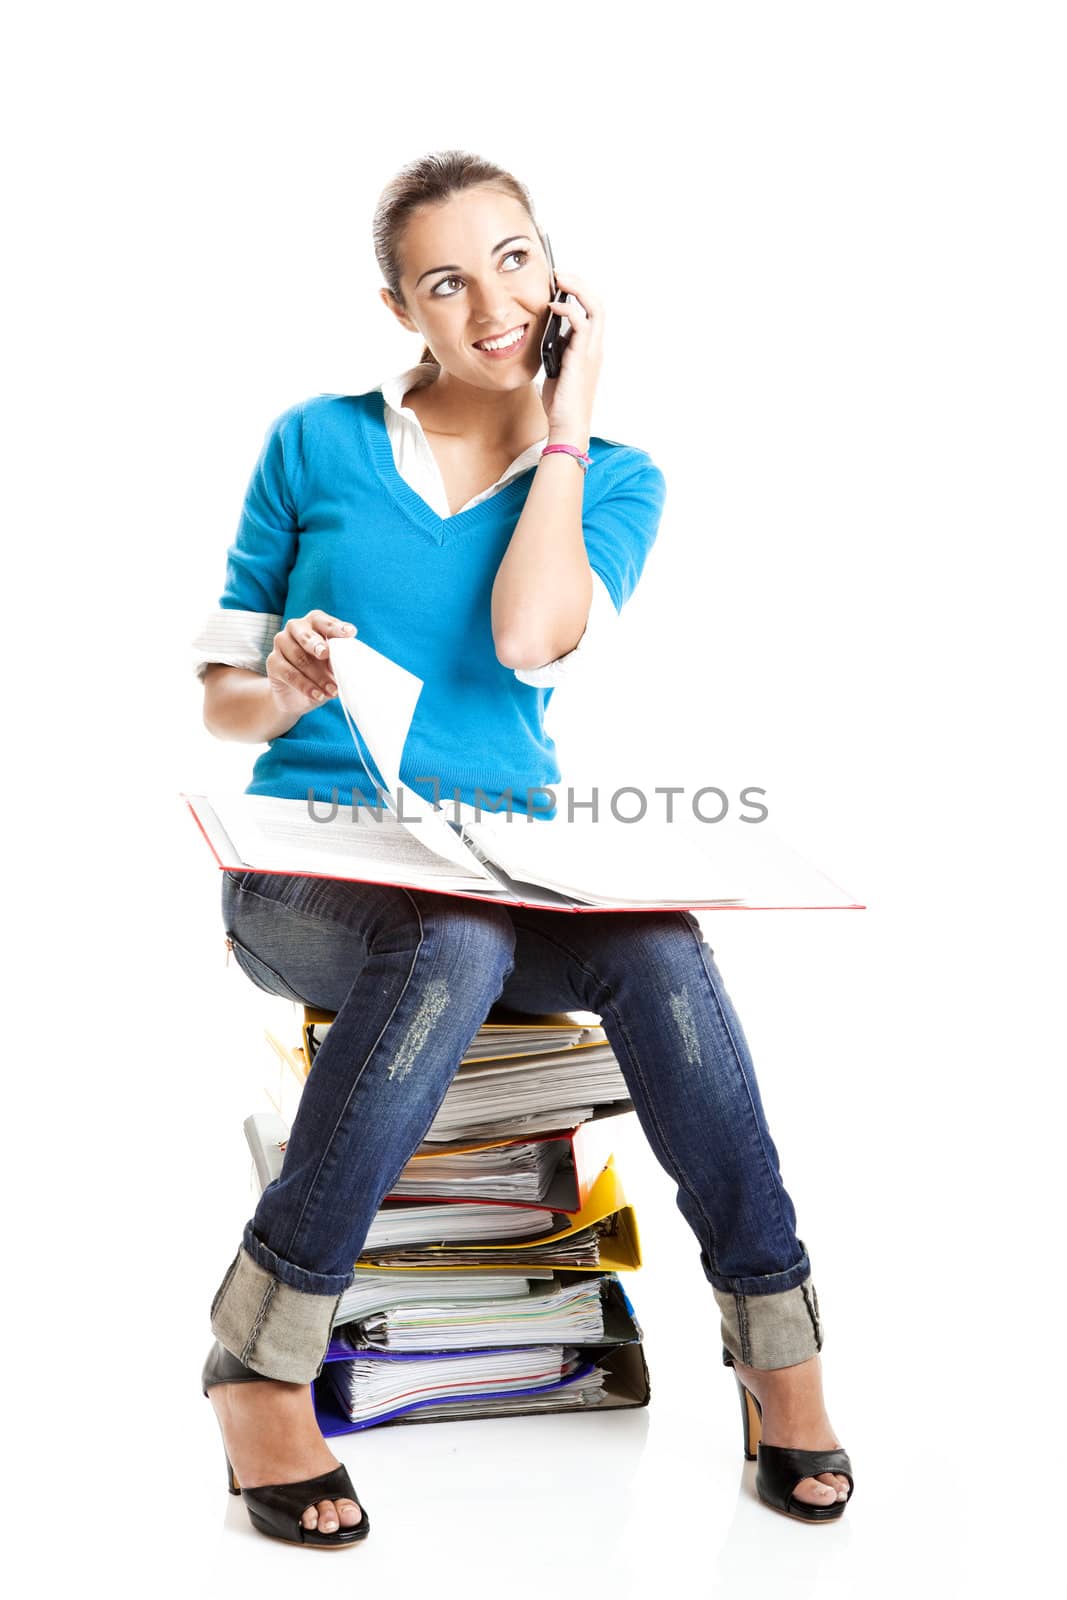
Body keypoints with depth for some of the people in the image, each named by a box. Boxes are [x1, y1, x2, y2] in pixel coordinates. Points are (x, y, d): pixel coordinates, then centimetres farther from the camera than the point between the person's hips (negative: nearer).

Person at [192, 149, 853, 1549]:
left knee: (659, 949, -31)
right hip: (313, 867, -1)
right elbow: (222, 700, 10)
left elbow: (531, 640, -12)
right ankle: (260, 1352, -22)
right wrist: (287, 691, -14)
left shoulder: (612, 479, 10)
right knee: (456, 945, -36)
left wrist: (566, 422, -3)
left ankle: (775, 1335, -16)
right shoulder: (316, 445, 7)